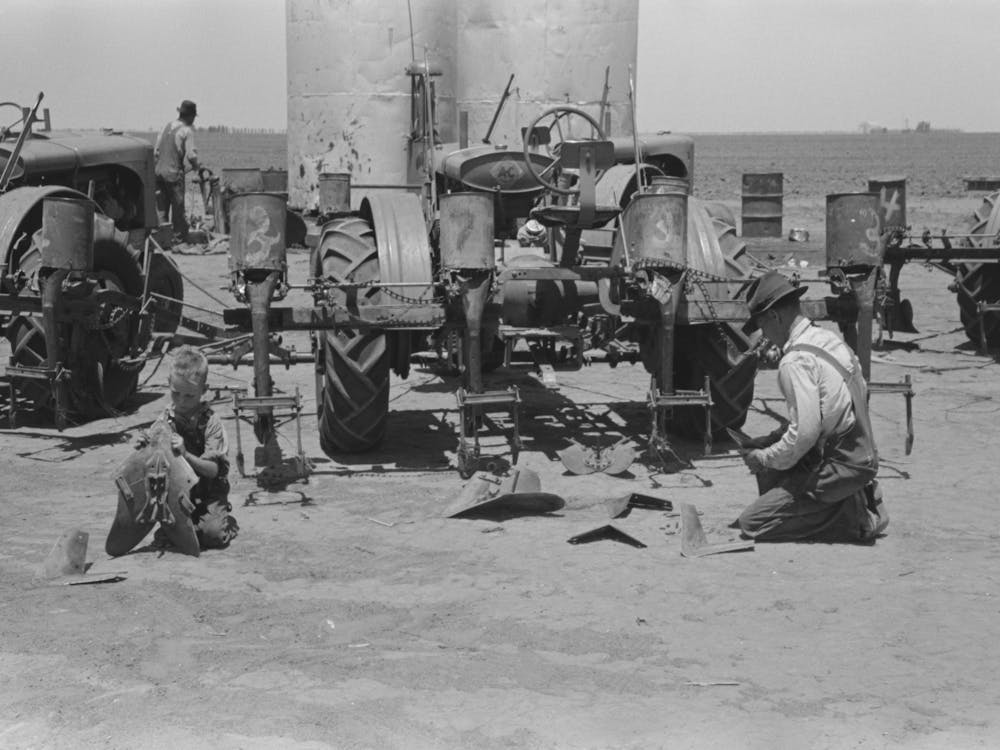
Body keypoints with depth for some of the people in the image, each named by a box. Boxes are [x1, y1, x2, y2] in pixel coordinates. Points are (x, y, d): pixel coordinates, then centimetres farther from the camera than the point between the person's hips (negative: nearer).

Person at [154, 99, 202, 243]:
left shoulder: (167, 126, 10)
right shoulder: (187, 130, -8)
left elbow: (156, 151, 11)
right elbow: (191, 155, -16)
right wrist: (196, 166, 2)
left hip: (159, 171, 6)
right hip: (174, 173, -6)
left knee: (161, 208, 9)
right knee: (178, 208, 3)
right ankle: (180, 238, 7)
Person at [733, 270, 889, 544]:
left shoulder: (796, 362, -20)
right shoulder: (830, 339, 8)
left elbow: (804, 432, -25)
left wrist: (765, 459, -7)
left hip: (837, 468, -9)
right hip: (861, 457, 9)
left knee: (751, 523, -5)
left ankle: (854, 517, -6)